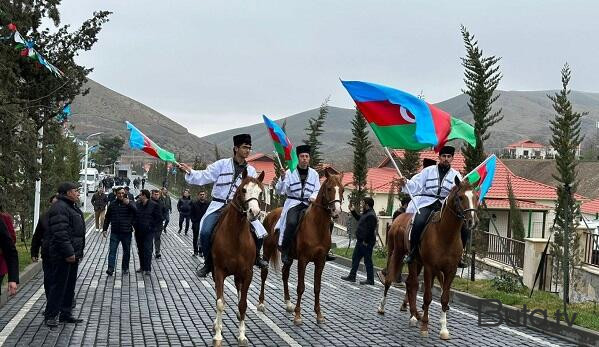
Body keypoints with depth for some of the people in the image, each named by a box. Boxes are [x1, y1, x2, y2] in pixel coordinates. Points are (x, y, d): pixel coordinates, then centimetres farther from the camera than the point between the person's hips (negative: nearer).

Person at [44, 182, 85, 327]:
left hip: (72, 253, 11)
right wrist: (68, 252, -25)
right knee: (58, 285, -6)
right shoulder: (59, 208, -16)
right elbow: (60, 233, -24)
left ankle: (66, 313, 23)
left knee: (70, 285, 15)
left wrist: (78, 251, 21)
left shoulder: (72, 206, 18)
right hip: (62, 255, -11)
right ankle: (51, 315, 0)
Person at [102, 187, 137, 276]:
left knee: (126, 251, 9)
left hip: (126, 232, -1)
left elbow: (135, 210, -22)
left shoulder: (130, 203, -1)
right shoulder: (112, 205, 9)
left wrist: (128, 204, -38)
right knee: (112, 250, -8)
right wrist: (105, 229, 9)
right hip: (115, 232, 1)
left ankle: (125, 268, 22)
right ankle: (110, 269, -12)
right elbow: (107, 218, 15)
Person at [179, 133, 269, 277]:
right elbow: (203, 177, 0)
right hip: (218, 206, -2)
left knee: (259, 232, -8)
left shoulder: (251, 170, 10)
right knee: (205, 232, -24)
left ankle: (256, 256, 23)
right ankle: (208, 264, -5)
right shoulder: (222, 164, 3)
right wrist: (190, 172, -16)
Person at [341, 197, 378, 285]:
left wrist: (366, 241, -24)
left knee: (367, 261, -2)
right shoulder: (366, 213, 12)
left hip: (366, 243, -11)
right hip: (361, 242, 11)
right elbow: (359, 219, 32)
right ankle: (352, 276, 26)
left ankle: (370, 280, 6)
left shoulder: (371, 216, -22)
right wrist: (353, 211, 26)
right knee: (355, 258, 17)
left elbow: (370, 230, -26)